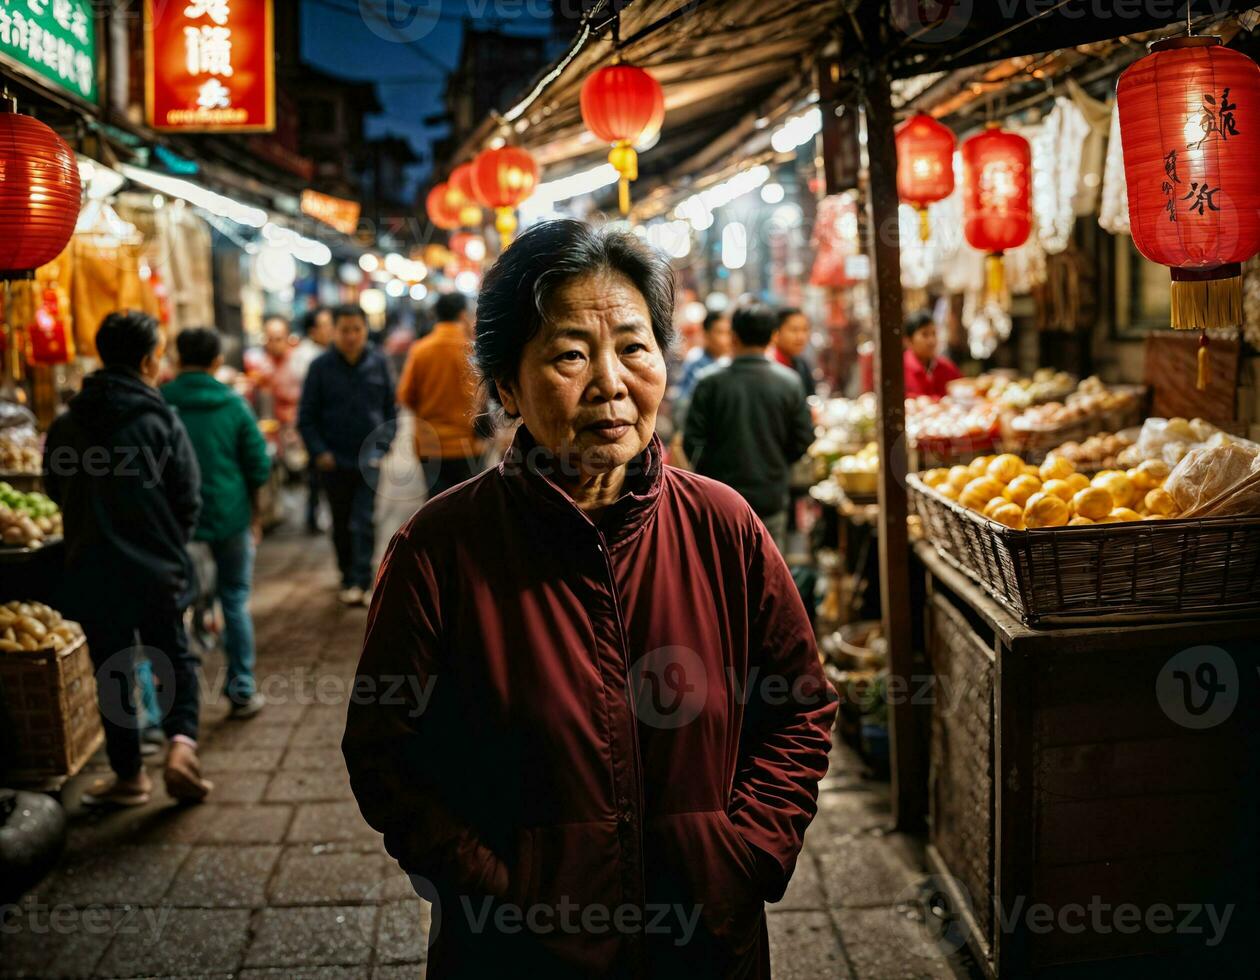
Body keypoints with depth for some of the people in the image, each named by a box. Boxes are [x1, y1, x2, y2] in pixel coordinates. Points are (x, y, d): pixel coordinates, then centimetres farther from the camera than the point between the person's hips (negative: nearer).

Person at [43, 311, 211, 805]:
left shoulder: (66, 426, -2)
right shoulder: (160, 420, -10)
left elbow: (56, 491, 10)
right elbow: (189, 498, -8)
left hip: (92, 572, 2)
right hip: (157, 569, -2)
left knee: (113, 673, 13)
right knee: (176, 659, 15)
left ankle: (129, 776, 20)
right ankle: (181, 740, -5)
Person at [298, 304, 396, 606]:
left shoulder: (378, 363, 1)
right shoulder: (321, 366, -2)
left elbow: (391, 408, 9)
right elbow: (307, 416, 1)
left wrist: (384, 443, -3)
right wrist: (319, 452, -9)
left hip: (369, 457, -1)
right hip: (335, 460, 1)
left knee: (364, 522, -10)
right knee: (341, 524, 12)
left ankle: (360, 581, -8)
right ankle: (348, 577, 27)